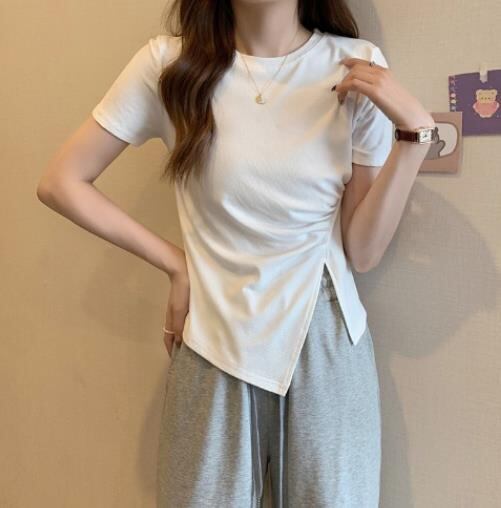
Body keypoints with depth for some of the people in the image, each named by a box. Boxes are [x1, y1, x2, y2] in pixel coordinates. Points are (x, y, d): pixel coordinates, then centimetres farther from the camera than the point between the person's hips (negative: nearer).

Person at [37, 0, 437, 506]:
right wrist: (173, 263, -4)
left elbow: (362, 251, -6)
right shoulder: (169, 64, -6)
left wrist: (415, 131, -16)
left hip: (329, 345, 1)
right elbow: (60, 183, -1)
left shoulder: (357, 68, -4)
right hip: (214, 350, 0)